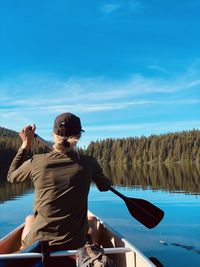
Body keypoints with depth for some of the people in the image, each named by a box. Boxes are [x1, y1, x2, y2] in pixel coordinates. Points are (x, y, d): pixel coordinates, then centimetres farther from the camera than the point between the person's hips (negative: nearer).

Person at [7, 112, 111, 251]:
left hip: (36, 244, 1)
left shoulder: (36, 162, -13)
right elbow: (105, 186, 8)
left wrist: (26, 144, 13)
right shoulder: (89, 163, -12)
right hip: (75, 244, 0)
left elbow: (11, 176, 9)